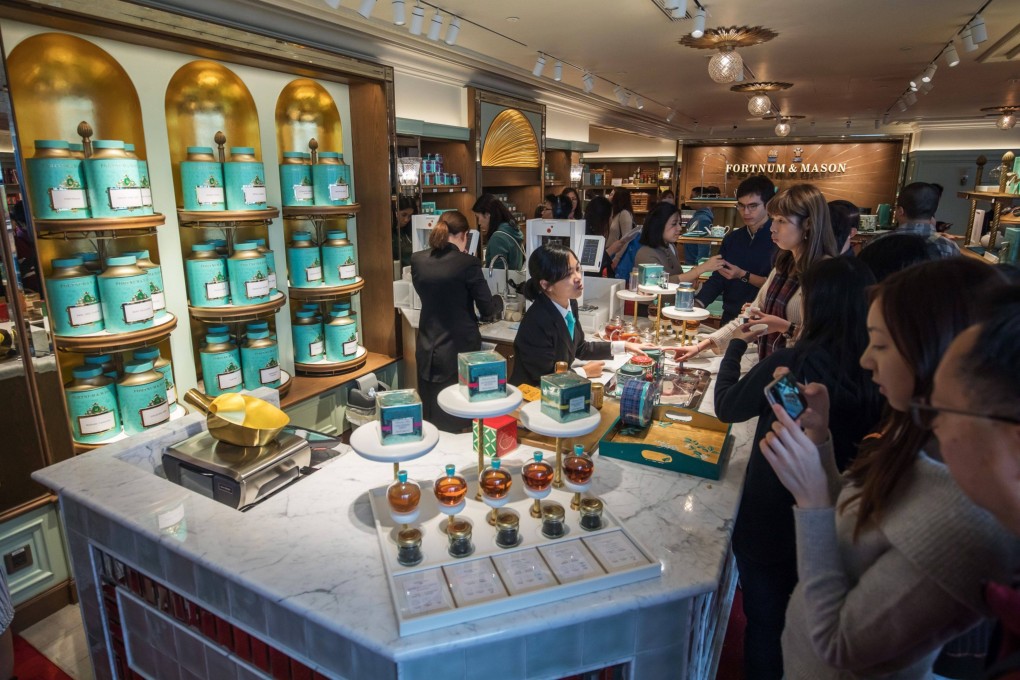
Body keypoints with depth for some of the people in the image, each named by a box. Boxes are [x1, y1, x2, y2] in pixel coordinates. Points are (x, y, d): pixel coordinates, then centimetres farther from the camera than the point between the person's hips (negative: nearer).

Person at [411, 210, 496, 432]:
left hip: (428, 351, 4)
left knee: (429, 422, 17)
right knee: (458, 423, 10)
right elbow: (487, 310, -8)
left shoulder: (417, 260, -1)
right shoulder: (468, 262, -14)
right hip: (460, 350, -4)